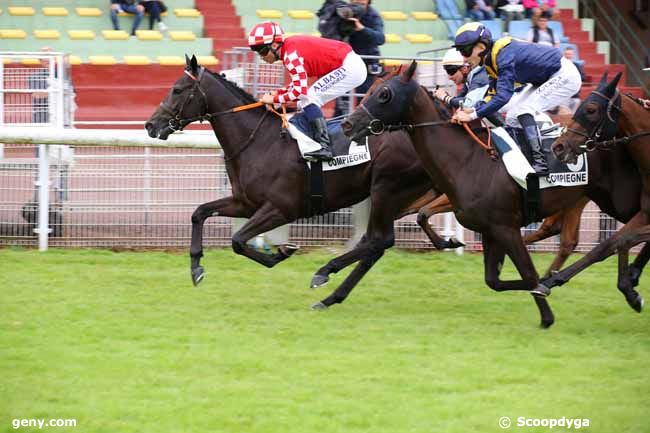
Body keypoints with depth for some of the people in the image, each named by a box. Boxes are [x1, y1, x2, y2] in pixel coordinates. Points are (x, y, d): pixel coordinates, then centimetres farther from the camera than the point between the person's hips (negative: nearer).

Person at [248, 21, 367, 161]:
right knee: (306, 102, 12)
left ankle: (323, 146, -20)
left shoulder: (290, 55, -20)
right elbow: (301, 83, 15)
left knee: (308, 98, -15)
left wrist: (274, 99, -13)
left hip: (350, 68, -10)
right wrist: (278, 92, 3)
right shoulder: (291, 46, 8)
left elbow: (300, 91, -23)